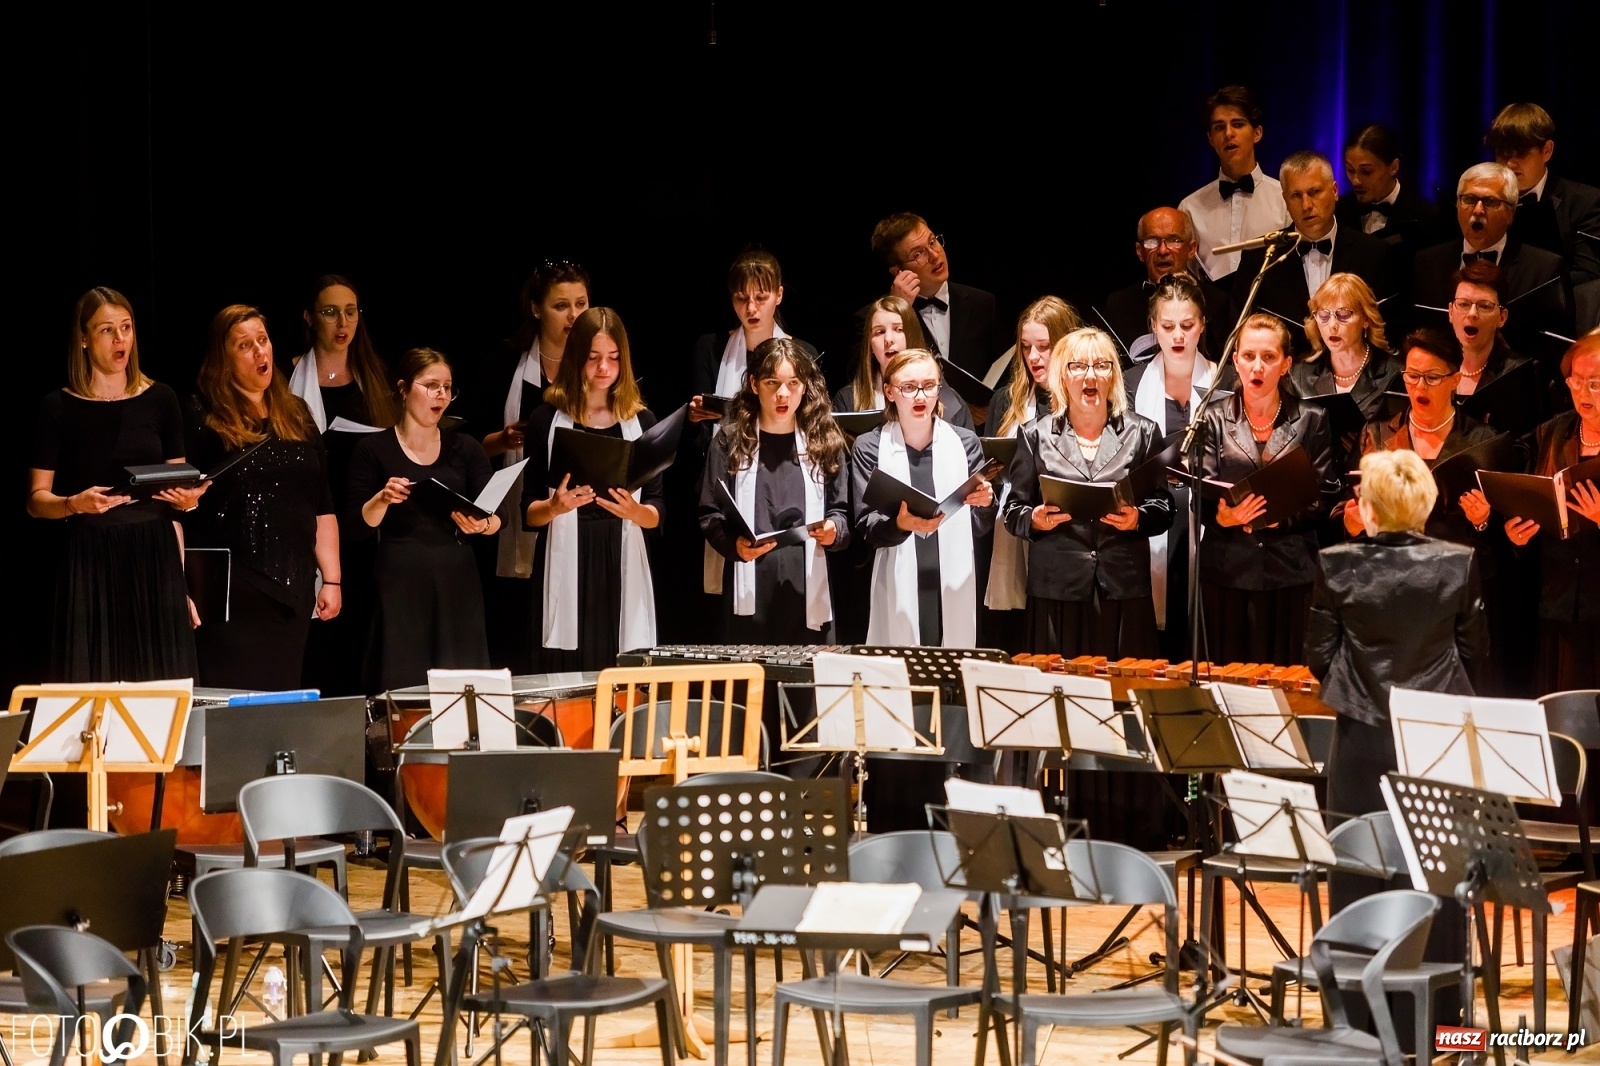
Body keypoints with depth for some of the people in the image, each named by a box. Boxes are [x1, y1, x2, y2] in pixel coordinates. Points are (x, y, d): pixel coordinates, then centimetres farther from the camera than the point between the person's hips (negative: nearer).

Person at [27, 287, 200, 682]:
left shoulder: (160, 400, 7)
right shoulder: (59, 408, 0)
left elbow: (177, 489, 12)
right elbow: (36, 501, 0)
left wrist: (187, 498, -10)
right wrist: (74, 504, -20)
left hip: (154, 560, 2)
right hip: (90, 563, -2)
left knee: (158, 681, -2)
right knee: (92, 681, -7)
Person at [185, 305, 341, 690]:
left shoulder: (296, 415, 14)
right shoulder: (204, 418, -2)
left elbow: (322, 506, 15)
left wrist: (332, 579, 9)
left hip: (293, 589, 5)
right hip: (232, 587, -5)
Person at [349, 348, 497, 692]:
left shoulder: (465, 448, 11)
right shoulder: (374, 448, 3)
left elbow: (497, 516, 5)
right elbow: (361, 523, 0)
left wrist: (482, 525, -16)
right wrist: (383, 498, -19)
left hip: (457, 582, 3)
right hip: (400, 584, -3)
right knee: (402, 683, -6)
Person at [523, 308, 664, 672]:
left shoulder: (642, 421, 8)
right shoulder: (548, 419, 3)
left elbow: (657, 511, 8)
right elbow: (528, 511, 4)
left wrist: (636, 511, -14)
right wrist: (555, 507, -16)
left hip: (622, 567, 1)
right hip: (566, 566, -1)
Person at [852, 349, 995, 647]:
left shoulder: (965, 443, 6)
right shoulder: (870, 447, 2)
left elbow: (979, 528, 9)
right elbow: (865, 526, -4)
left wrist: (985, 504, -13)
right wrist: (900, 524, -24)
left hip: (953, 589, 2)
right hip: (898, 590, -2)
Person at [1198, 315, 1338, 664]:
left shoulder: (1311, 420, 5)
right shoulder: (1215, 419, 6)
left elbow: (1326, 495, 1)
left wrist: (1280, 516, -16)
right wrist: (1223, 517, -20)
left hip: (1291, 570, 0)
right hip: (1228, 570, 1)